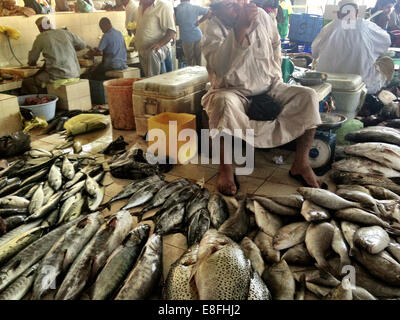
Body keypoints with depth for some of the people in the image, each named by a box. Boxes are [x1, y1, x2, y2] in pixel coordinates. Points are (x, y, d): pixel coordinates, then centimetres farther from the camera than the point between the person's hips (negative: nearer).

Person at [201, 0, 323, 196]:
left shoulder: (261, 16, 3)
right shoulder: (214, 29, -10)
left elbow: (275, 44, 22)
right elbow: (220, 67, -30)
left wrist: (275, 75, 13)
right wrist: (242, 28, -33)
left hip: (269, 87, 4)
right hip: (234, 91, -4)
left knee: (308, 96, -17)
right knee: (224, 102, -38)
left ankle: (301, 164, -14)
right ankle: (225, 168, -25)